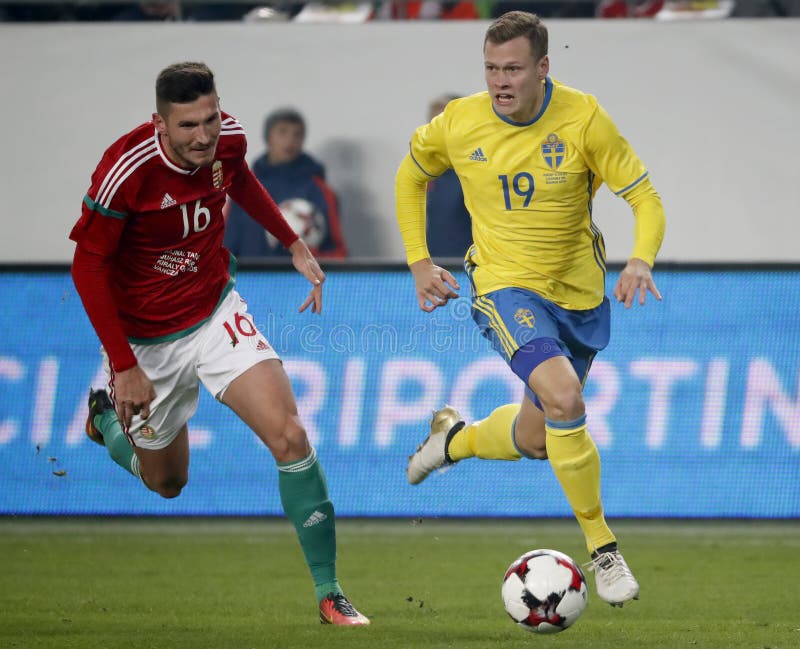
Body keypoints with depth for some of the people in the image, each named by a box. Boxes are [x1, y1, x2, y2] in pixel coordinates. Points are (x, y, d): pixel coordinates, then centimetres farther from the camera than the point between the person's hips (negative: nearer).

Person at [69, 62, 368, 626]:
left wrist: (295, 246, 14)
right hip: (146, 340, -3)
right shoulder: (127, 169, -29)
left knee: (289, 437, -17)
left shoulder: (228, 138, -13)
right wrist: (123, 367, -20)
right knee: (167, 482, 15)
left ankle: (329, 593, -8)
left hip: (216, 314, 3)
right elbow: (88, 266, -19)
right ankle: (107, 416, 49)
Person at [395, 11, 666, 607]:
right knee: (563, 396, -28)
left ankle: (456, 439, 48)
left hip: (580, 292, 2)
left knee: (533, 440, 14)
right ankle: (602, 547, -17)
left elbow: (646, 199, -11)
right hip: (505, 286, -2)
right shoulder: (459, 124, -10)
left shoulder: (583, 118, -14)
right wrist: (419, 261, 5)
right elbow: (411, 176, 11)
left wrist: (641, 260, -31)